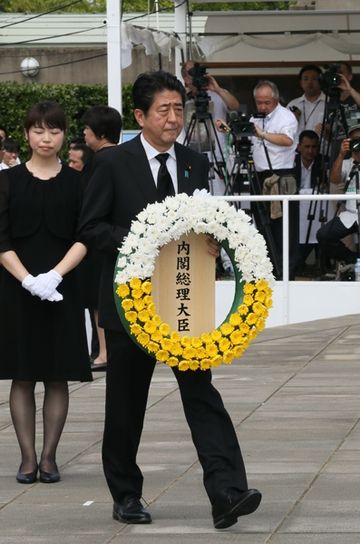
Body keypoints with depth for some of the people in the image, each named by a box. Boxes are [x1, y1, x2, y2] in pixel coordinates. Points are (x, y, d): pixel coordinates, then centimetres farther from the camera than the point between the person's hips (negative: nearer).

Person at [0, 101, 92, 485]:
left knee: (57, 376, 1)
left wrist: (55, 275, -16)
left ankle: (49, 457, 6)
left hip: (62, 289, 0)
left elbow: (84, 238, -1)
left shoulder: (76, 182, 5)